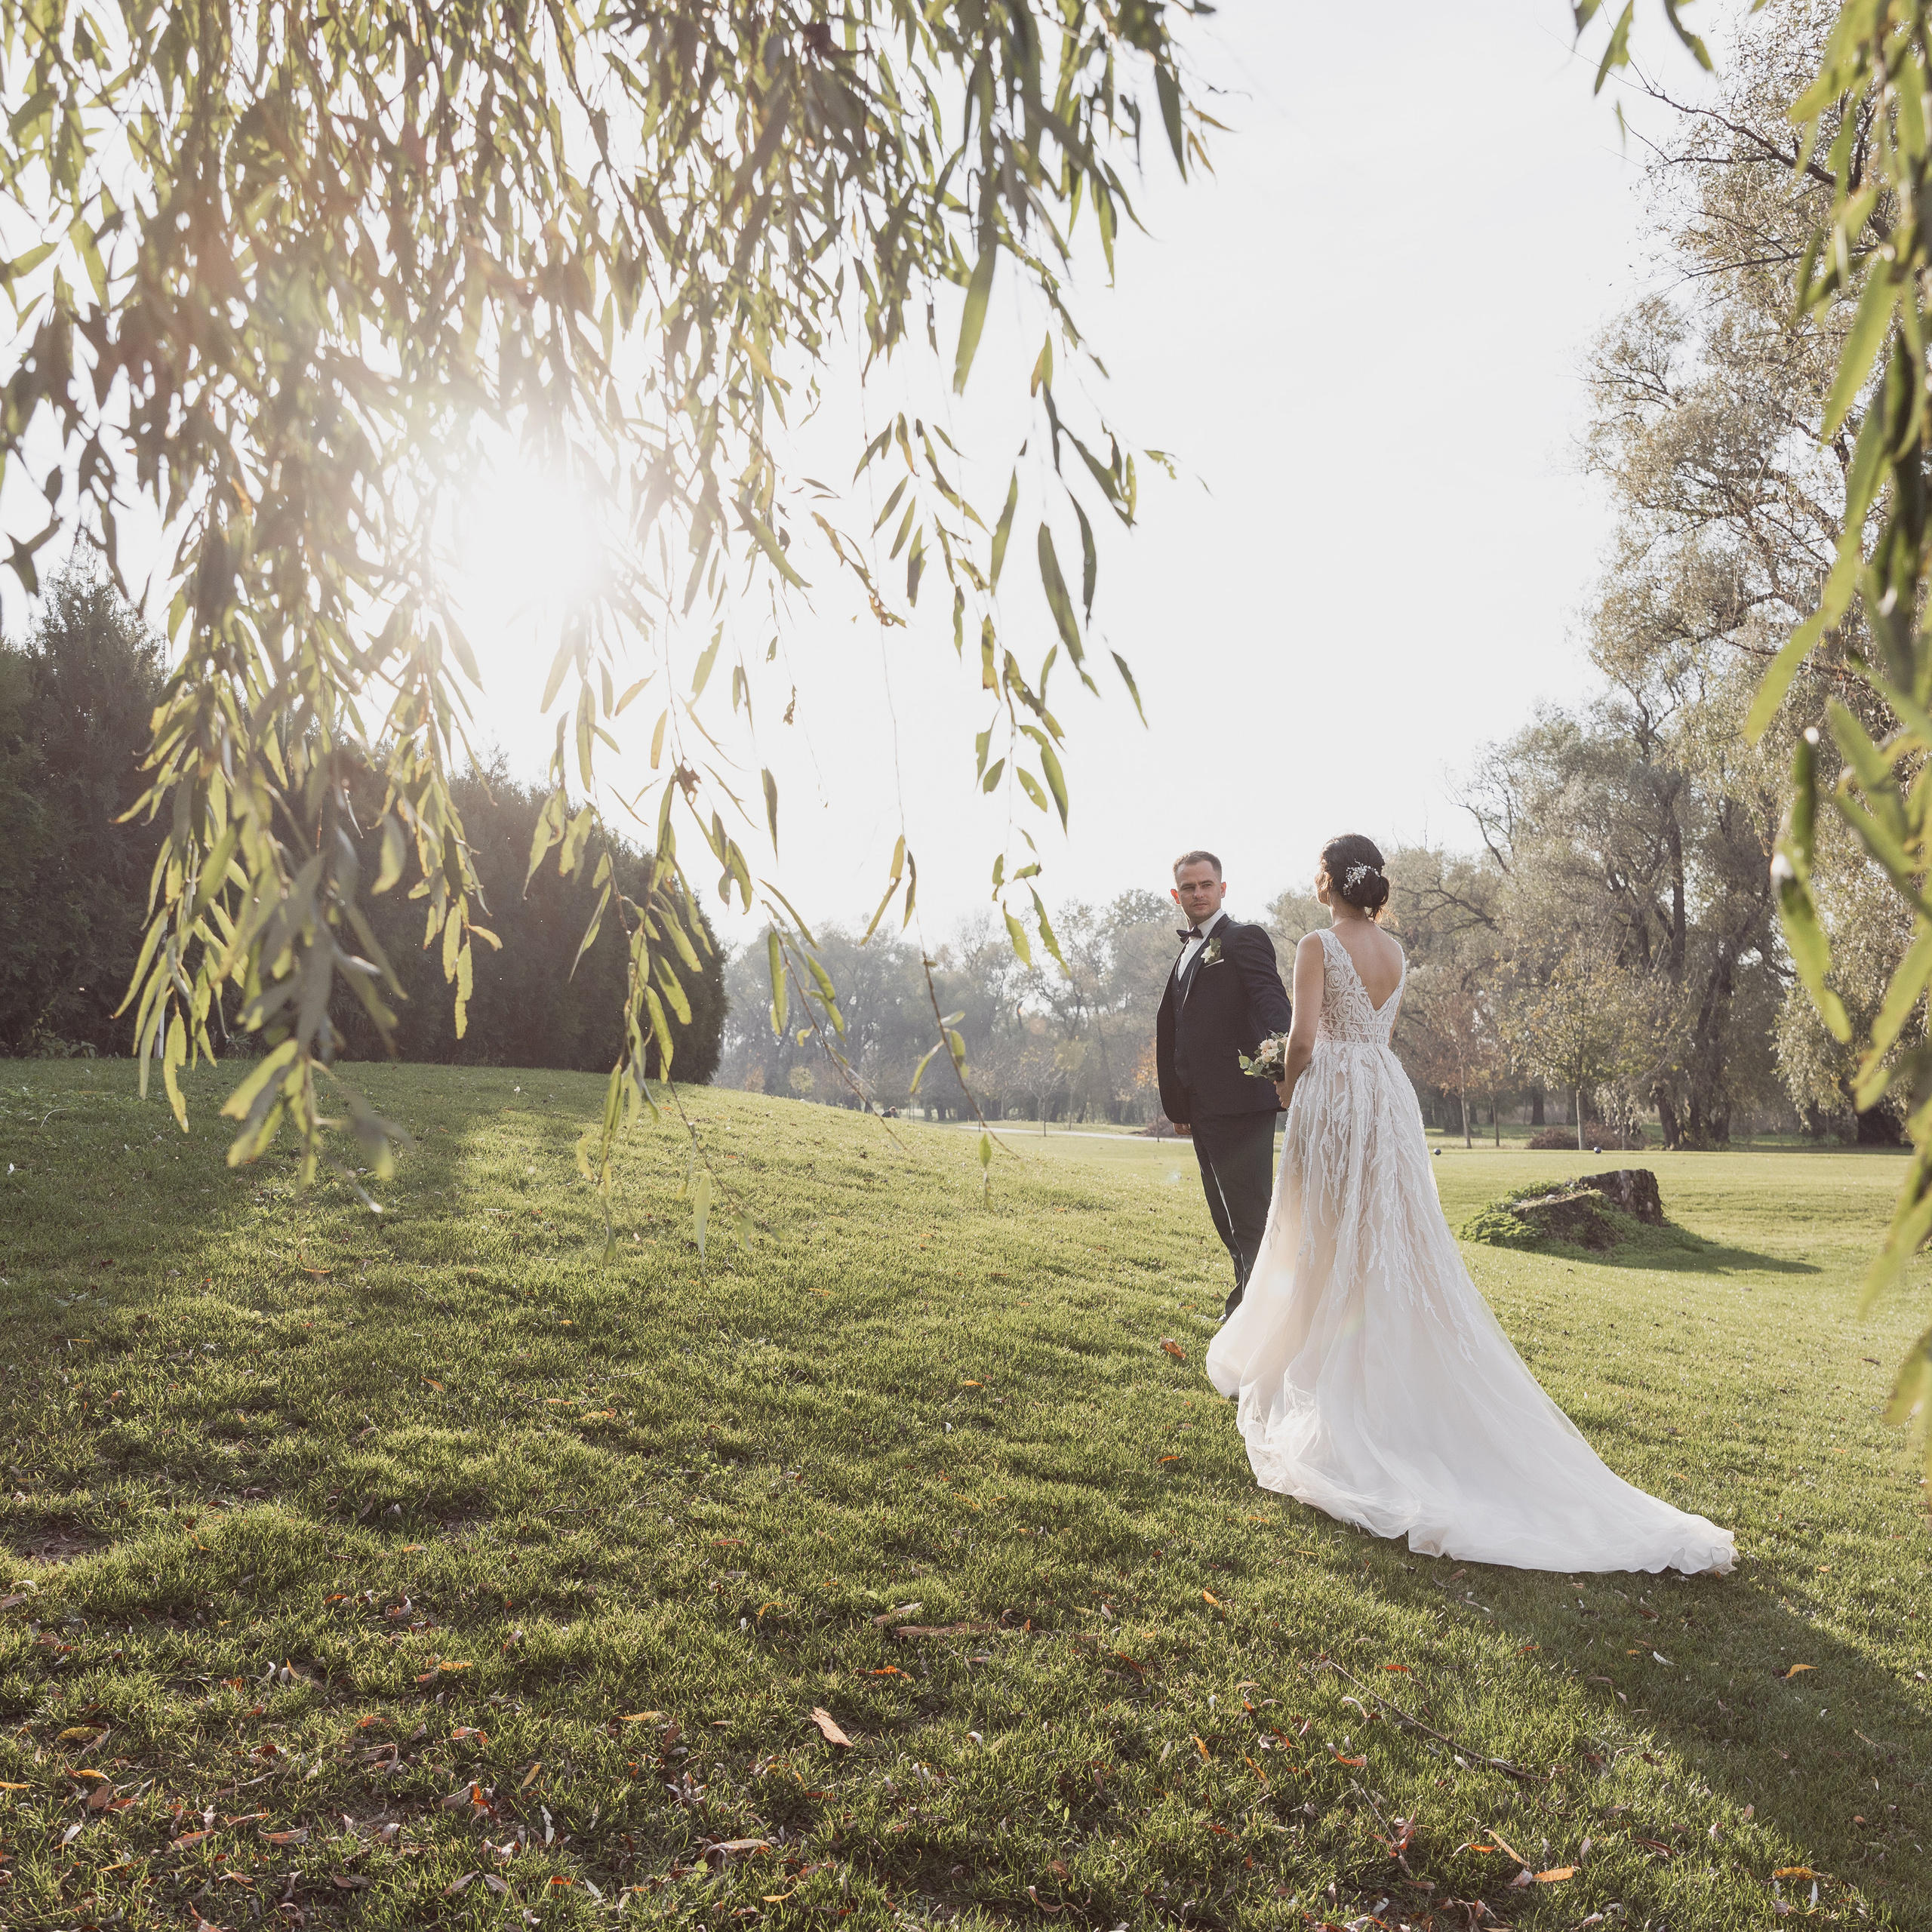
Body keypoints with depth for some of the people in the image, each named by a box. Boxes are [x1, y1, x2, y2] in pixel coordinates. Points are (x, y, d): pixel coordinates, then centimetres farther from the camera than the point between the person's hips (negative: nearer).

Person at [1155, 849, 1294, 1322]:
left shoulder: (1244, 938, -5)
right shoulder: (1188, 952, 22)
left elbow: (1271, 997, -22)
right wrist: (1177, 1104, 21)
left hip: (1240, 1100, -9)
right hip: (1203, 1106, 9)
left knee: (1250, 1212, -7)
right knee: (1225, 1214, 17)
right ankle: (1247, 1304, 29)